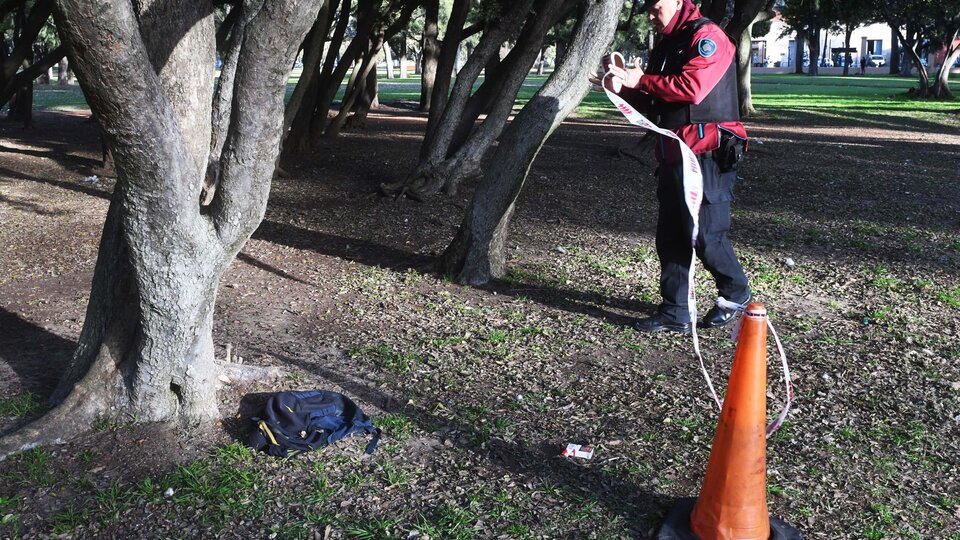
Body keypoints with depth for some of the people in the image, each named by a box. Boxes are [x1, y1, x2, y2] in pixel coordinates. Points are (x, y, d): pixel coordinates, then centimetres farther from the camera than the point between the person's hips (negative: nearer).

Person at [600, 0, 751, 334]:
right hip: (673, 157, 9)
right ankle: (675, 312, 13)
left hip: (706, 156, -9)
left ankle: (736, 294, 19)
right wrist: (624, 88, 0)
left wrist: (641, 80, -14)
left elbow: (692, 87, -23)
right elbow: (652, 104, 19)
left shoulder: (706, 37, -8)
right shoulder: (664, 47, 19)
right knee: (670, 236, 7)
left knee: (705, 234, -5)